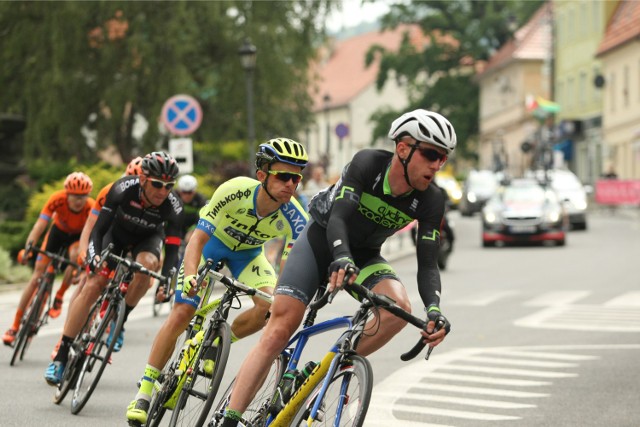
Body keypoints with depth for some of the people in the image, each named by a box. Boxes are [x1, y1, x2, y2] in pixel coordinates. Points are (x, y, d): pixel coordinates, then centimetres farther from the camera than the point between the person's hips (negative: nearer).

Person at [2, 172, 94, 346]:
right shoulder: (57, 199, -35)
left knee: (75, 256, -36)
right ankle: (15, 327, -1)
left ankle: (59, 297, -9)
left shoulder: (91, 208, -36)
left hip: (78, 236, -1)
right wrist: (28, 248, -54)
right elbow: (40, 225, -40)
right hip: (58, 230, 1)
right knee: (37, 276, -7)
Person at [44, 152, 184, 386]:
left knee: (147, 264, -34)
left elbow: (172, 249, -29)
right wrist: (94, 256, -45)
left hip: (147, 239, 0)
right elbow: (98, 228, -29)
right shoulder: (124, 189, -34)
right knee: (93, 286, -15)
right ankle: (61, 356, -9)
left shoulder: (173, 206, -32)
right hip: (116, 233, 0)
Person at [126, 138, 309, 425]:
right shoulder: (235, 191, -36)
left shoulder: (295, 219, -31)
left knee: (268, 306, -24)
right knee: (181, 314, -13)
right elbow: (197, 239, -32)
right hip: (212, 241, -2)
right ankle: (144, 392, -1)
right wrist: (190, 276, -48)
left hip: (248, 251, 2)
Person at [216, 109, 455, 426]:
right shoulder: (368, 163, -26)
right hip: (322, 238, -3)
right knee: (279, 330, -16)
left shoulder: (431, 202, -17)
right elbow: (338, 217, -35)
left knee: (399, 308, -28)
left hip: (364, 255, 3)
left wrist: (434, 309, -38)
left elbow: (427, 264, -19)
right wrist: (342, 258, -54)